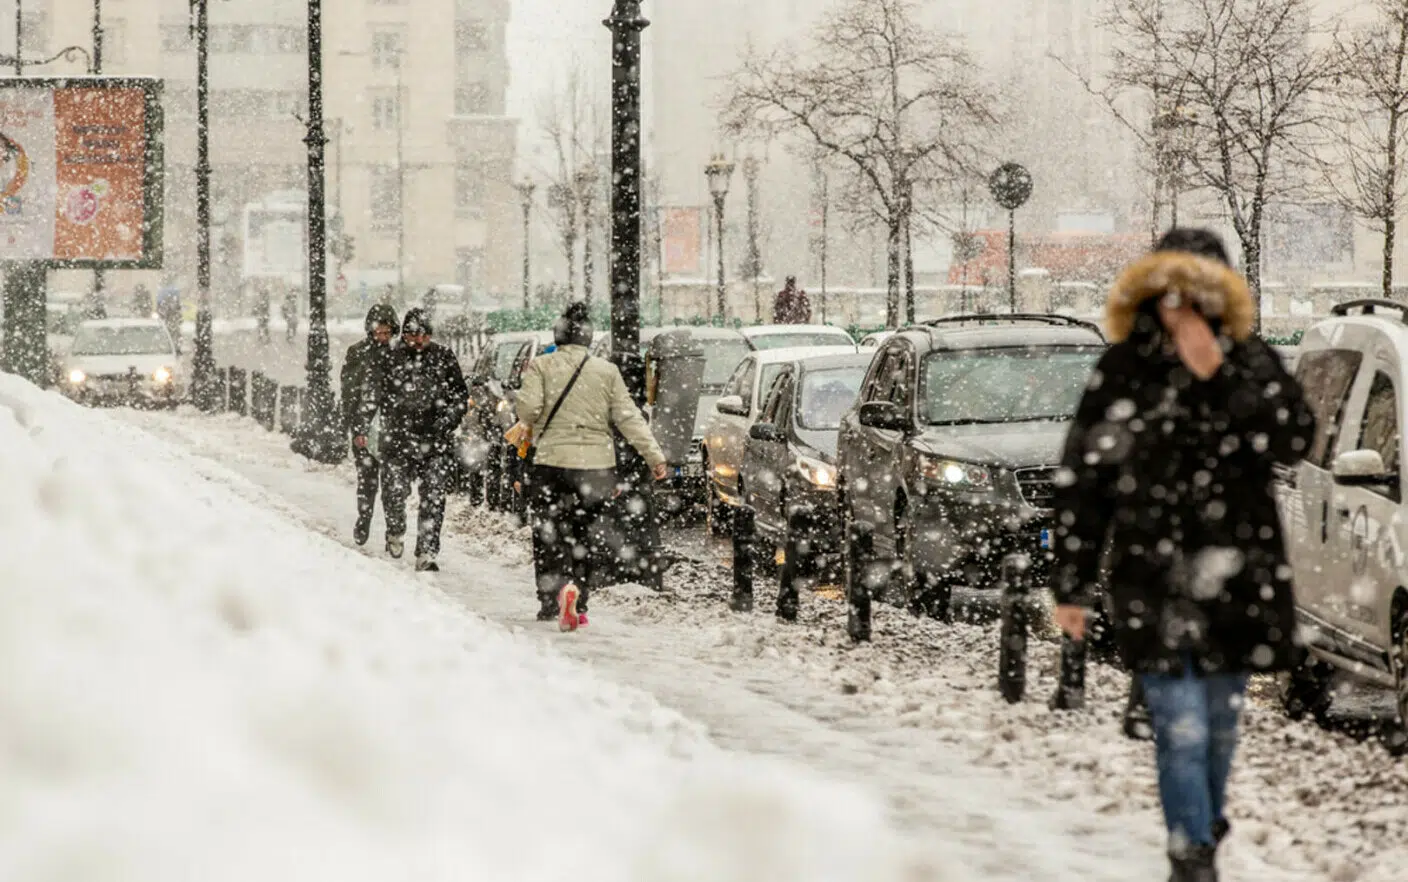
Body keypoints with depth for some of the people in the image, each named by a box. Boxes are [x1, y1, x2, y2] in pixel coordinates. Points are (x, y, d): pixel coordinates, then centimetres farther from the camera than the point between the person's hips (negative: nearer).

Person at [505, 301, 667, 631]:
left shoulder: (541, 366, 0)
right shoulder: (607, 371, 6)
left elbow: (529, 405, -13)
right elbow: (628, 417, 1)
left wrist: (526, 424, 10)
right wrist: (654, 456, 1)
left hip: (551, 463, -2)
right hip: (597, 466, 2)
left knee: (547, 535, 6)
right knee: (578, 533, 16)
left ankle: (555, 596, -16)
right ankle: (578, 605, 9)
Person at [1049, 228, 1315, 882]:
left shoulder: (1251, 364, 1)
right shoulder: (1120, 372, -2)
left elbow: (1292, 441, -15)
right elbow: (1081, 480, 1)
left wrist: (1219, 375, -21)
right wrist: (1072, 584, 1)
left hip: (1236, 576, 2)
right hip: (1153, 578, -2)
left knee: (1221, 718, 12)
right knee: (1180, 726, -9)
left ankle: (1205, 824, 34)